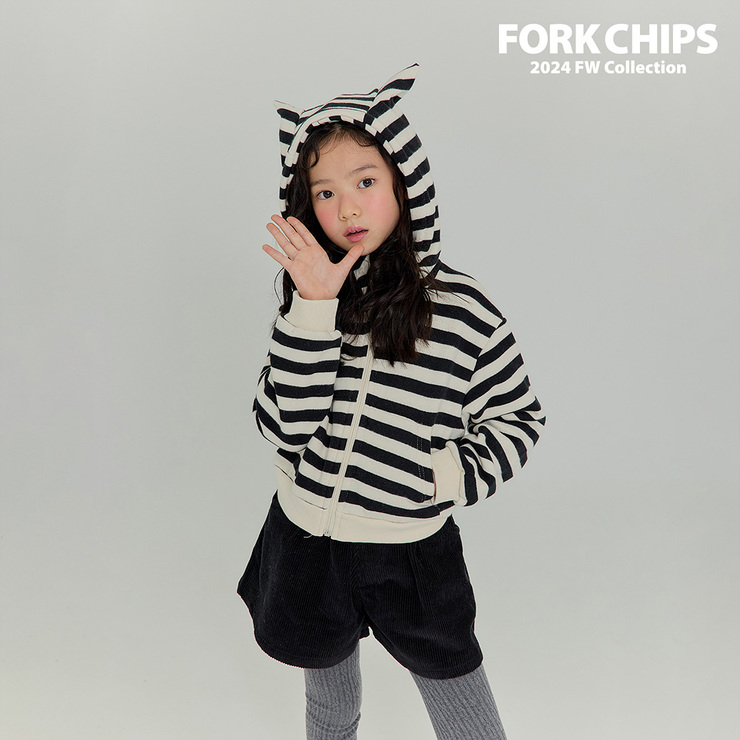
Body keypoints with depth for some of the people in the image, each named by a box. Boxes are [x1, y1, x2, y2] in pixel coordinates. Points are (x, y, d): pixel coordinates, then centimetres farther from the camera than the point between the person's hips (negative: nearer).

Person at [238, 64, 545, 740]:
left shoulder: (461, 309, -14)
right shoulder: (313, 299, -7)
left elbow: (517, 416, -2)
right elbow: (282, 426, -18)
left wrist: (453, 474, -17)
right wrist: (313, 309, -26)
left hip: (409, 558, -2)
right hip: (305, 548, 3)